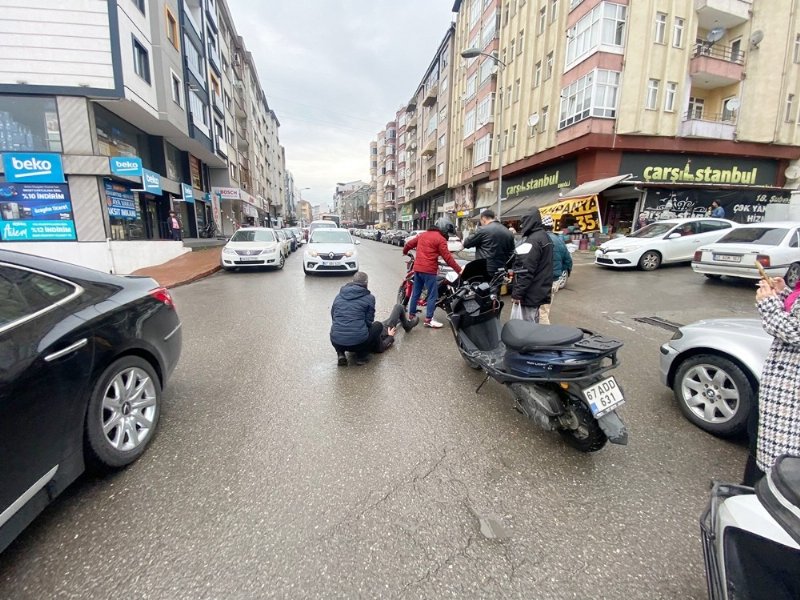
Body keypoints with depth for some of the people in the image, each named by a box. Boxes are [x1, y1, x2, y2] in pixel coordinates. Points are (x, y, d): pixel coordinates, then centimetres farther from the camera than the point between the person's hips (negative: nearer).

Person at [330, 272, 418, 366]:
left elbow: (333, 319, 12)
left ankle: (340, 353, 23)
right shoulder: (368, 298, -6)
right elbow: (368, 322, -5)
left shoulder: (338, 296, 7)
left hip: (336, 343, 7)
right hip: (358, 343, -6)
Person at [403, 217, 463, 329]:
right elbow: (447, 257, -12)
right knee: (433, 295, 0)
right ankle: (428, 319, 1)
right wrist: (458, 270, -9)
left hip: (417, 268, 8)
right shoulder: (440, 239, -8)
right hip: (429, 270, -8)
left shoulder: (422, 234, 13)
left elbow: (409, 244, 20)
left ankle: (411, 315, 24)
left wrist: (405, 252, 41)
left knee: (415, 293, 16)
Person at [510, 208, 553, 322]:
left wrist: (517, 293, -21)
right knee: (533, 325, 19)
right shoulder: (544, 236, 15)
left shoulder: (532, 241, -18)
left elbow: (526, 271, -24)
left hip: (530, 294, -10)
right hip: (540, 291, 10)